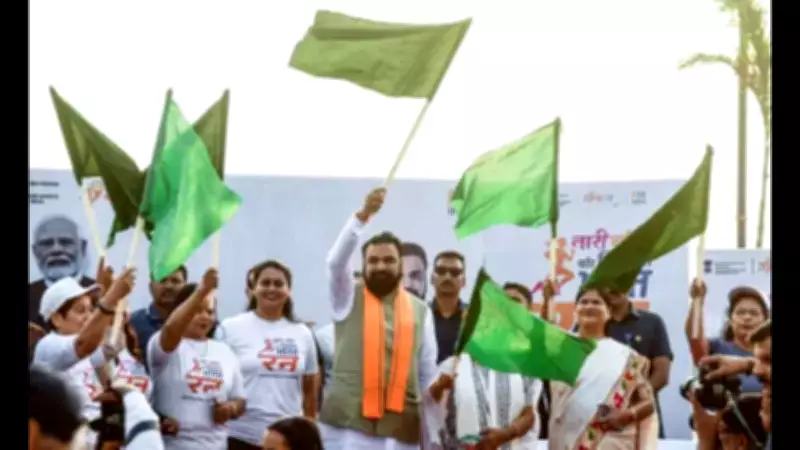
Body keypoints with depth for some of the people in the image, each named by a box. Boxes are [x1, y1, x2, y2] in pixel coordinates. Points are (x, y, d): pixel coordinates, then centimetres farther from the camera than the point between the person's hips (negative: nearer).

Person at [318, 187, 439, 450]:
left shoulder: (419, 310, 12)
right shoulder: (348, 299, 6)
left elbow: (427, 370, 16)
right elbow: (336, 261, -13)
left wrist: (436, 391, -2)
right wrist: (362, 216, -24)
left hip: (400, 429, 2)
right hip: (347, 425, -2)